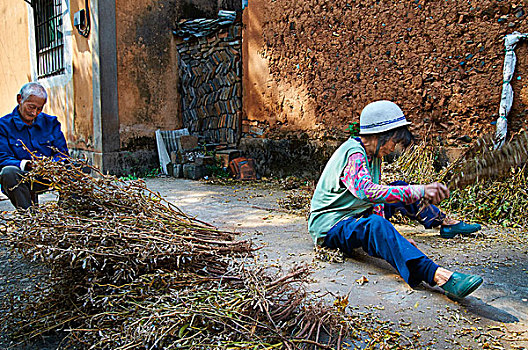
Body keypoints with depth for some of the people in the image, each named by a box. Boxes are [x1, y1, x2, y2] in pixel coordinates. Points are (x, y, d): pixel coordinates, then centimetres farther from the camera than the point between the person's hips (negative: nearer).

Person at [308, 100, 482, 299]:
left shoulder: (372, 154, 7)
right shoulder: (353, 155, -23)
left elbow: (376, 197, 8)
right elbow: (367, 192, -41)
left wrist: (390, 237, -5)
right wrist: (420, 191, -45)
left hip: (355, 216, 10)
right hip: (330, 226, -10)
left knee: (400, 189, 10)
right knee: (374, 225, -39)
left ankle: (446, 223, 23)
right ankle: (438, 276, -54)